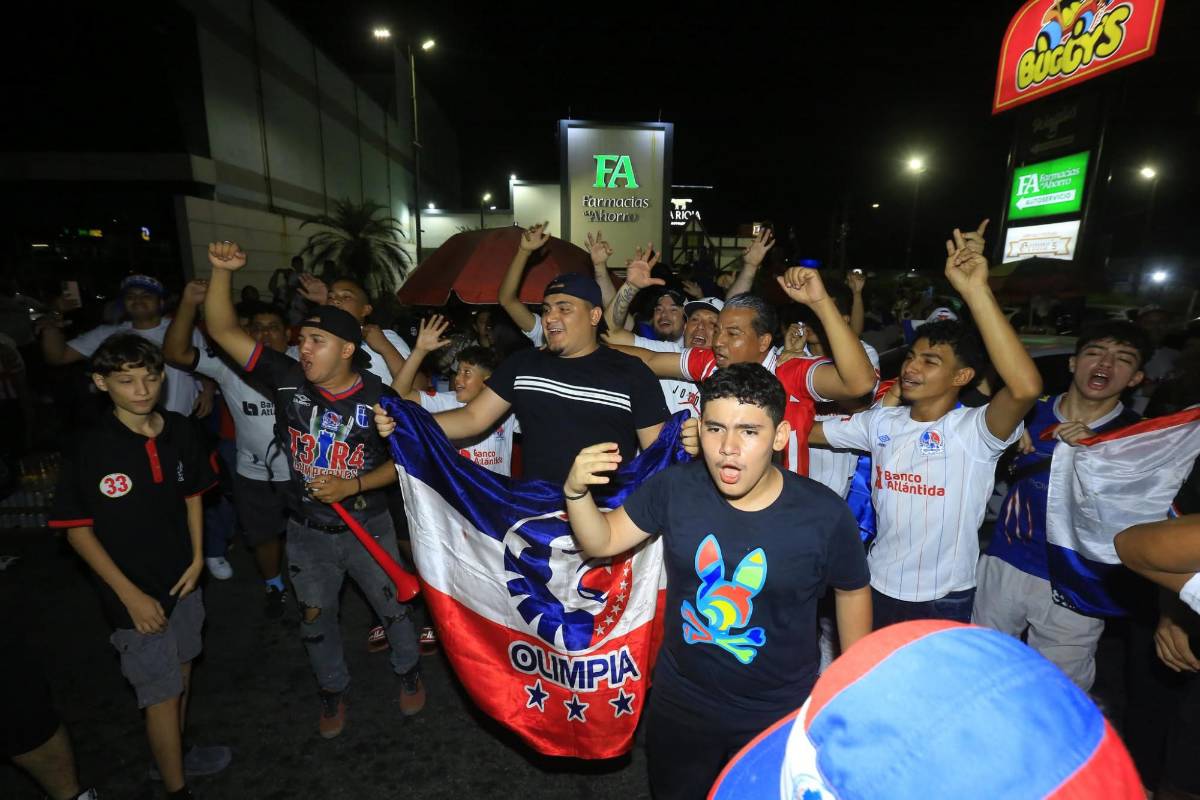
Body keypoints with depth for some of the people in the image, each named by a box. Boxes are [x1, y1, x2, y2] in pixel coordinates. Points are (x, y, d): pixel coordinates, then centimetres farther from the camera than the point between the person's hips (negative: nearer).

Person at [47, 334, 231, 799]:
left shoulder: (179, 431, -7)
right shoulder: (90, 449, -18)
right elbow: (77, 530, -12)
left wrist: (197, 557, -1)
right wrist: (130, 595, -14)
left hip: (182, 583, 5)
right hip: (136, 595, -4)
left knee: (181, 675, 22)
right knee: (161, 693, 9)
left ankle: (173, 756, 47)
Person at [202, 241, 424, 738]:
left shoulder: (378, 397, -19)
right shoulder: (288, 380, -13)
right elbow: (223, 331, -14)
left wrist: (353, 485, -23)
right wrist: (221, 272, -26)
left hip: (367, 525, -2)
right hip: (307, 531, 3)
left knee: (392, 607, 15)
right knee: (315, 620, 19)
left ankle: (409, 672, 43)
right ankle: (333, 690, 45)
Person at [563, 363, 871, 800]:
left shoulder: (824, 514, -22)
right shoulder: (675, 486, -18)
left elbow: (853, 591, -3)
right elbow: (602, 541, -8)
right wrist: (576, 492, -27)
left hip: (780, 715, -2)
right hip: (680, 703, 2)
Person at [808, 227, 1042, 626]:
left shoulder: (974, 430, -18)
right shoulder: (880, 421, -2)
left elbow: (1026, 387, -38)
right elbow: (807, 431, 1)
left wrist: (975, 290, -40)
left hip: (944, 601, -4)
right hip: (878, 587, 4)